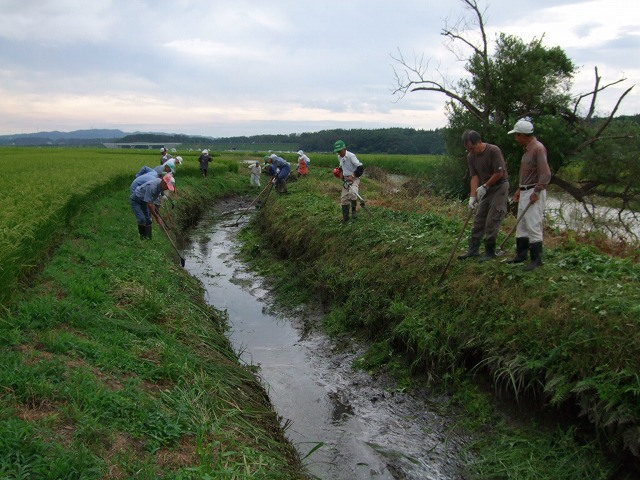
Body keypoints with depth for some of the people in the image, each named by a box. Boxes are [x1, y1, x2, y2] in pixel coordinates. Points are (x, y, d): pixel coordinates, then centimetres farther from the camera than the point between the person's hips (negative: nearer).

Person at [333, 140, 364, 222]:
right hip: (345, 179, 7)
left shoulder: (351, 156, -19)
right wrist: (341, 173, 9)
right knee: (344, 198, 5)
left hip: (354, 178, -7)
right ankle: (345, 217, 16)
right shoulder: (339, 157, 5)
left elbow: (361, 167, -24)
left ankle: (353, 210, -9)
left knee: (352, 193, -33)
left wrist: (352, 176, -27)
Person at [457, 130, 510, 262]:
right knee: (478, 219, 7)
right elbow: (474, 176, -4)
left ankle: (490, 251, 3)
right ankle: (473, 249, 13)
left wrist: (484, 186, -14)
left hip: (499, 186, -6)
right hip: (485, 188, 7)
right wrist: (473, 196, -14)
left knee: (492, 221, -7)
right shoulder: (471, 156, -3)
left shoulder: (493, 150, -21)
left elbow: (499, 173, -20)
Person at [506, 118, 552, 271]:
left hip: (534, 193, -10)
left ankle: (536, 260, 0)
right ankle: (521, 255, 23)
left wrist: (536, 192, -22)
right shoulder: (527, 149, 15)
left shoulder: (538, 148, -15)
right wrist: (520, 189, 22)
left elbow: (546, 174, -21)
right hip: (525, 192, 10)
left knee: (533, 227, -7)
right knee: (521, 226, 14)